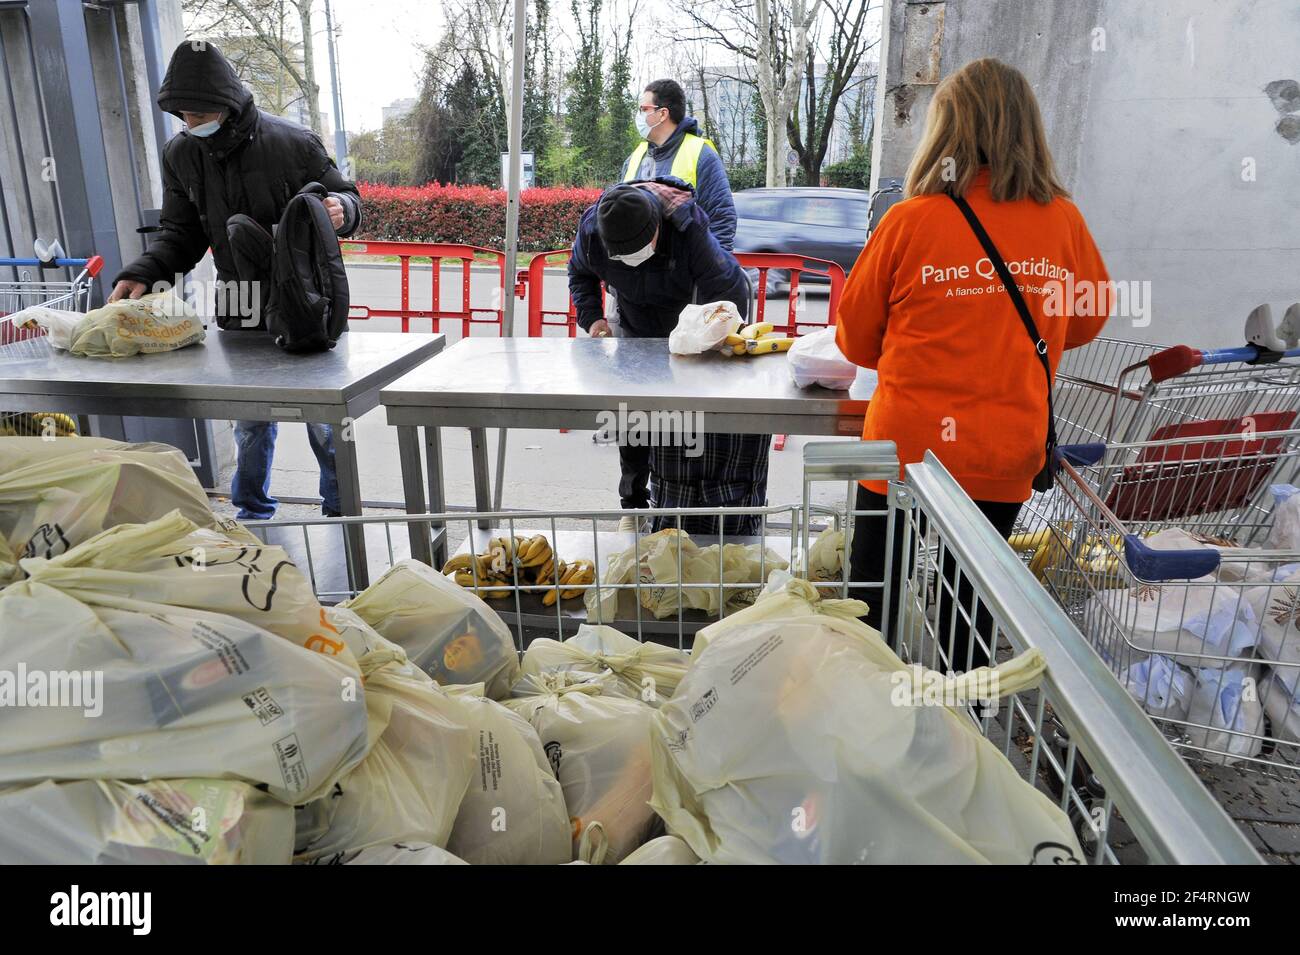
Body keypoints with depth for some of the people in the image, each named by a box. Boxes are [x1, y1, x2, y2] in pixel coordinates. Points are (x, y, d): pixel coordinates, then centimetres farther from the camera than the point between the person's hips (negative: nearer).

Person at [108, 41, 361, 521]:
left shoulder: (292, 143, -11)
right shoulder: (180, 155, 2)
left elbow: (346, 197, 0)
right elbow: (180, 232, 8)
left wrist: (341, 210, -25)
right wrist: (142, 273, -9)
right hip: (239, 313, 4)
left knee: (322, 417, 8)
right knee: (250, 423, 14)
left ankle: (339, 507, 27)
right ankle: (253, 510, 33)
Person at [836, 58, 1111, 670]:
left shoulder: (910, 219, -12)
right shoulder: (1062, 221, -5)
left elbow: (856, 338, -1)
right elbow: (1087, 322, 12)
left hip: (908, 447, -2)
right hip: (1005, 457, 3)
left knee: (874, 601, 15)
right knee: (969, 614, 18)